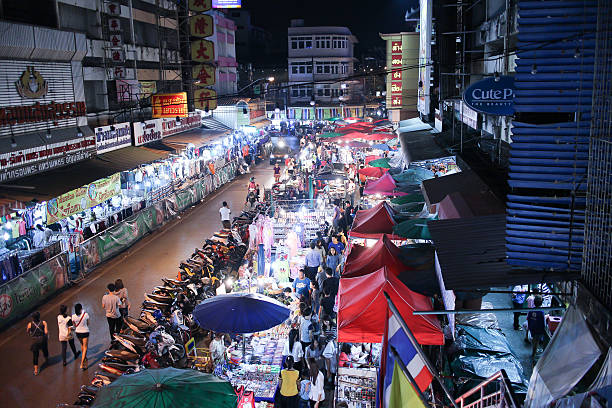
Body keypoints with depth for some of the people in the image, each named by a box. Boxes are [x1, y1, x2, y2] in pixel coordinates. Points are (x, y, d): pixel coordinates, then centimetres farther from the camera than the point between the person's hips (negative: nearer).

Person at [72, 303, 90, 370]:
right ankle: (82, 364, -1)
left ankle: (84, 357, 49)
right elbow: (88, 324, -4)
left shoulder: (73, 316, -12)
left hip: (78, 332, 4)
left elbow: (74, 325, 2)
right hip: (85, 332, -3)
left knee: (82, 345, 28)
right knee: (85, 347, 5)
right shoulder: (86, 314, -19)